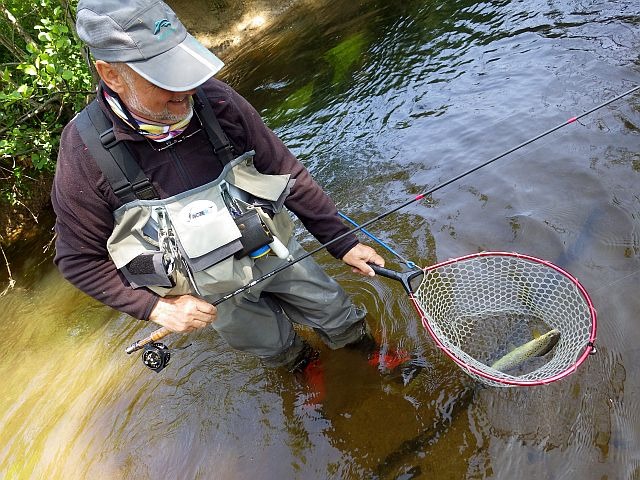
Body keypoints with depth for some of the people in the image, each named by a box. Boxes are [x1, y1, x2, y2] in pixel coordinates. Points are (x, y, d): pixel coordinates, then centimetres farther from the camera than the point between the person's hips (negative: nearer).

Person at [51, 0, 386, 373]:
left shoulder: (213, 99, -20)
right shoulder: (85, 152, -24)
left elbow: (285, 171, -11)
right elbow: (81, 259, -12)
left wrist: (342, 241, -7)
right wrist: (157, 307, -21)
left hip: (271, 249, 2)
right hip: (212, 293, -1)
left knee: (341, 319, 19)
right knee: (281, 349, 22)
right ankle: (306, 371, 57)